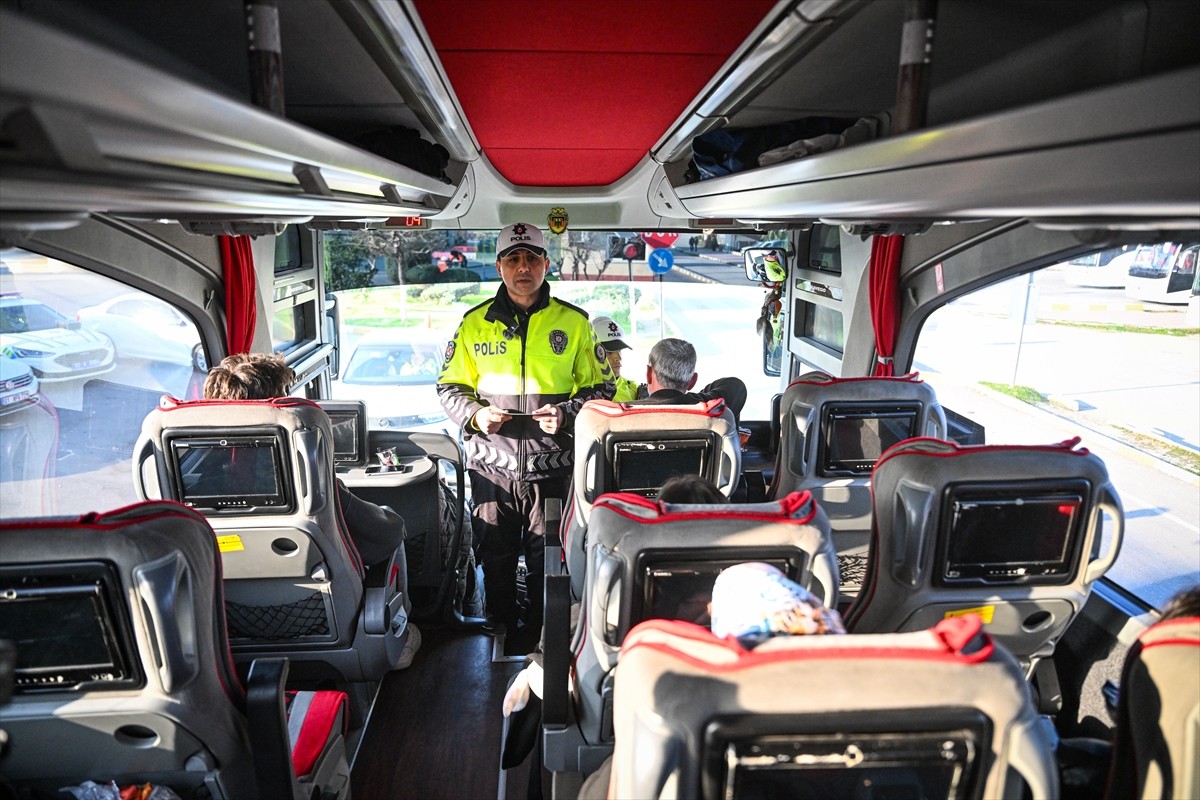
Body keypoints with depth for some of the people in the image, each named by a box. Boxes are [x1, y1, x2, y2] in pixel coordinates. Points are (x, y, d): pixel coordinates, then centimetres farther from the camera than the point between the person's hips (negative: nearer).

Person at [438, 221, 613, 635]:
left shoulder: (573, 322, 4)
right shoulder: (475, 323, 6)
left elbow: (600, 388, 8)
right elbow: (450, 386, 12)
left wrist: (566, 413, -10)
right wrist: (475, 414, -8)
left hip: (552, 466, -1)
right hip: (491, 466, 1)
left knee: (547, 562, 8)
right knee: (495, 558, 13)